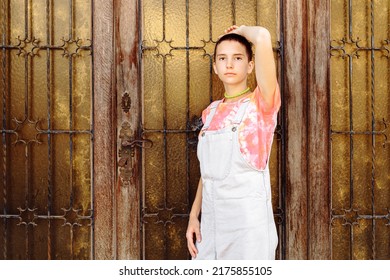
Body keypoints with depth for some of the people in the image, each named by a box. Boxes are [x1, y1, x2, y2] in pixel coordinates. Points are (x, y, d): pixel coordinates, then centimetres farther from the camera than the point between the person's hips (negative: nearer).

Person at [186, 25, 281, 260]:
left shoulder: (262, 104, -6)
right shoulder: (211, 112, 11)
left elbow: (263, 37, -20)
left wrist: (242, 30, 0)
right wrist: (194, 216, 10)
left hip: (249, 218, -5)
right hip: (211, 219, 5)